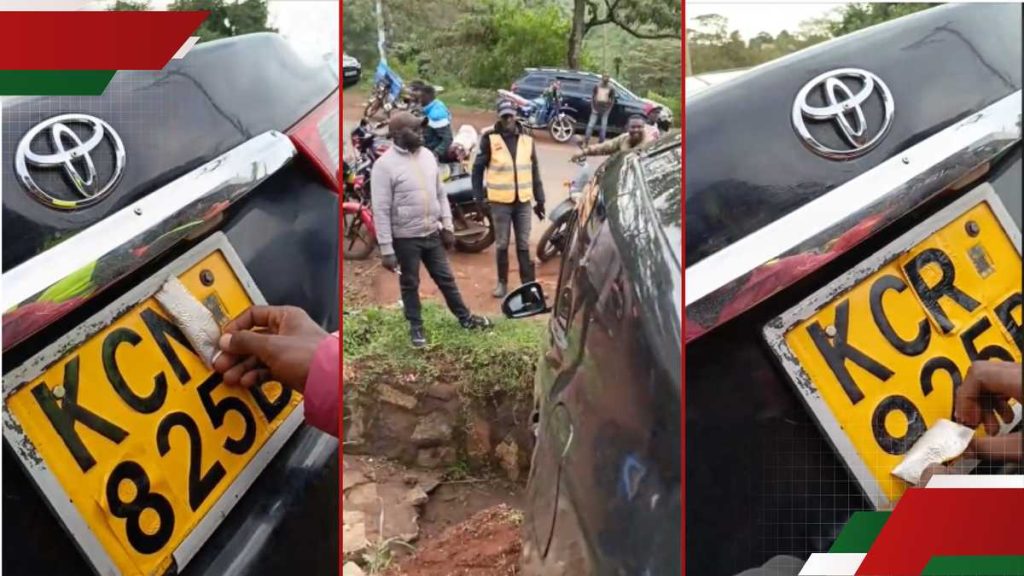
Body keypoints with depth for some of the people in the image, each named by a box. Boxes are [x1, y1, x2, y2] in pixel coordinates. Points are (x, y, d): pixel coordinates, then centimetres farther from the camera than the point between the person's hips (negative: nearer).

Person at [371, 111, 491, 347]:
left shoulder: (427, 156, 3)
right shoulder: (385, 164, -17)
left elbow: (440, 194, 13)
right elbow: (381, 211, -17)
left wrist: (447, 225, 10)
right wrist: (386, 250, -17)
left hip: (432, 233, 5)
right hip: (405, 238, -5)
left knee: (446, 278, 17)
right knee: (410, 284, 12)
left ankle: (465, 317, 31)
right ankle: (416, 327, 28)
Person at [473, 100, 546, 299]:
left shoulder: (527, 140, 5)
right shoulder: (490, 140, -5)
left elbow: (534, 172, 10)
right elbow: (478, 169, -1)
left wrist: (539, 199, 9)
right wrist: (479, 198, -5)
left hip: (523, 201, 2)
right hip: (500, 201, -2)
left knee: (524, 245, 7)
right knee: (502, 245, 7)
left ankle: (528, 284, 12)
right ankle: (502, 282, 20)